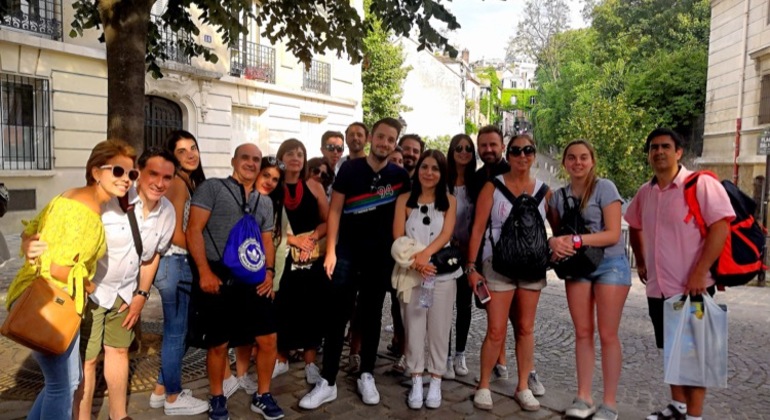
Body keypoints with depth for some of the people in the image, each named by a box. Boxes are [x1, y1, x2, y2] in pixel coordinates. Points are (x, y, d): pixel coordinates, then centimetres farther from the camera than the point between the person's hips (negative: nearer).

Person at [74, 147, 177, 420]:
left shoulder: (167, 212, -8)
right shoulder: (110, 200, -28)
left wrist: (142, 294, 7)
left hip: (126, 291, 6)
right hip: (89, 289, -6)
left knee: (119, 350, 18)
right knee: (86, 359, -2)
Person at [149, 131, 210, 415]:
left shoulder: (191, 181, 13)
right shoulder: (177, 182, -15)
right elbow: (175, 233, -19)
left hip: (182, 264, 9)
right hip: (174, 264, -9)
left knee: (176, 330, 17)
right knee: (176, 332, 2)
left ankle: (161, 391, 30)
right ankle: (173, 399, 17)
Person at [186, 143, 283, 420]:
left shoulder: (264, 202, 18)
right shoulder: (212, 188, 0)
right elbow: (194, 230, -8)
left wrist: (269, 270, 2)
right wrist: (205, 272, -15)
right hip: (218, 276, -4)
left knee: (268, 338, 3)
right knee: (218, 343, 6)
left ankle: (262, 396, 23)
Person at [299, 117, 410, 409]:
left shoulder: (400, 176, 2)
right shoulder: (350, 169, -4)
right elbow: (335, 210, -4)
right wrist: (330, 251, -9)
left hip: (381, 255, 2)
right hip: (347, 252, -1)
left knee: (371, 316, 11)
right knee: (336, 316, 0)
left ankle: (366, 376, 24)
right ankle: (328, 382, 8)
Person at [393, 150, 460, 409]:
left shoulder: (449, 201, 6)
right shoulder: (404, 200, 5)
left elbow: (446, 234, -7)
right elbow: (398, 237, -3)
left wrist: (425, 254, -24)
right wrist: (414, 261, -19)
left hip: (443, 273, 0)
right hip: (411, 273, 0)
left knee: (439, 329, 5)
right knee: (413, 328, 4)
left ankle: (436, 383, 17)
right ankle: (416, 383, 16)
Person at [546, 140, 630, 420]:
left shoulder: (604, 187, -8)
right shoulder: (558, 196, 7)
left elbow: (613, 234, -13)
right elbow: (556, 232, 13)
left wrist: (575, 240, -23)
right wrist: (554, 242, -11)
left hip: (610, 264, -4)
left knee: (607, 334, -2)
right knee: (583, 333, 5)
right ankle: (583, 397, 13)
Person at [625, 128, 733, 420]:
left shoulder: (701, 184, -11)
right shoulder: (645, 192, 8)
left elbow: (721, 226, -19)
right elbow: (635, 227, 24)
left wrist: (699, 273, -22)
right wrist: (640, 262, 17)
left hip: (692, 287, -6)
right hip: (658, 288, 7)